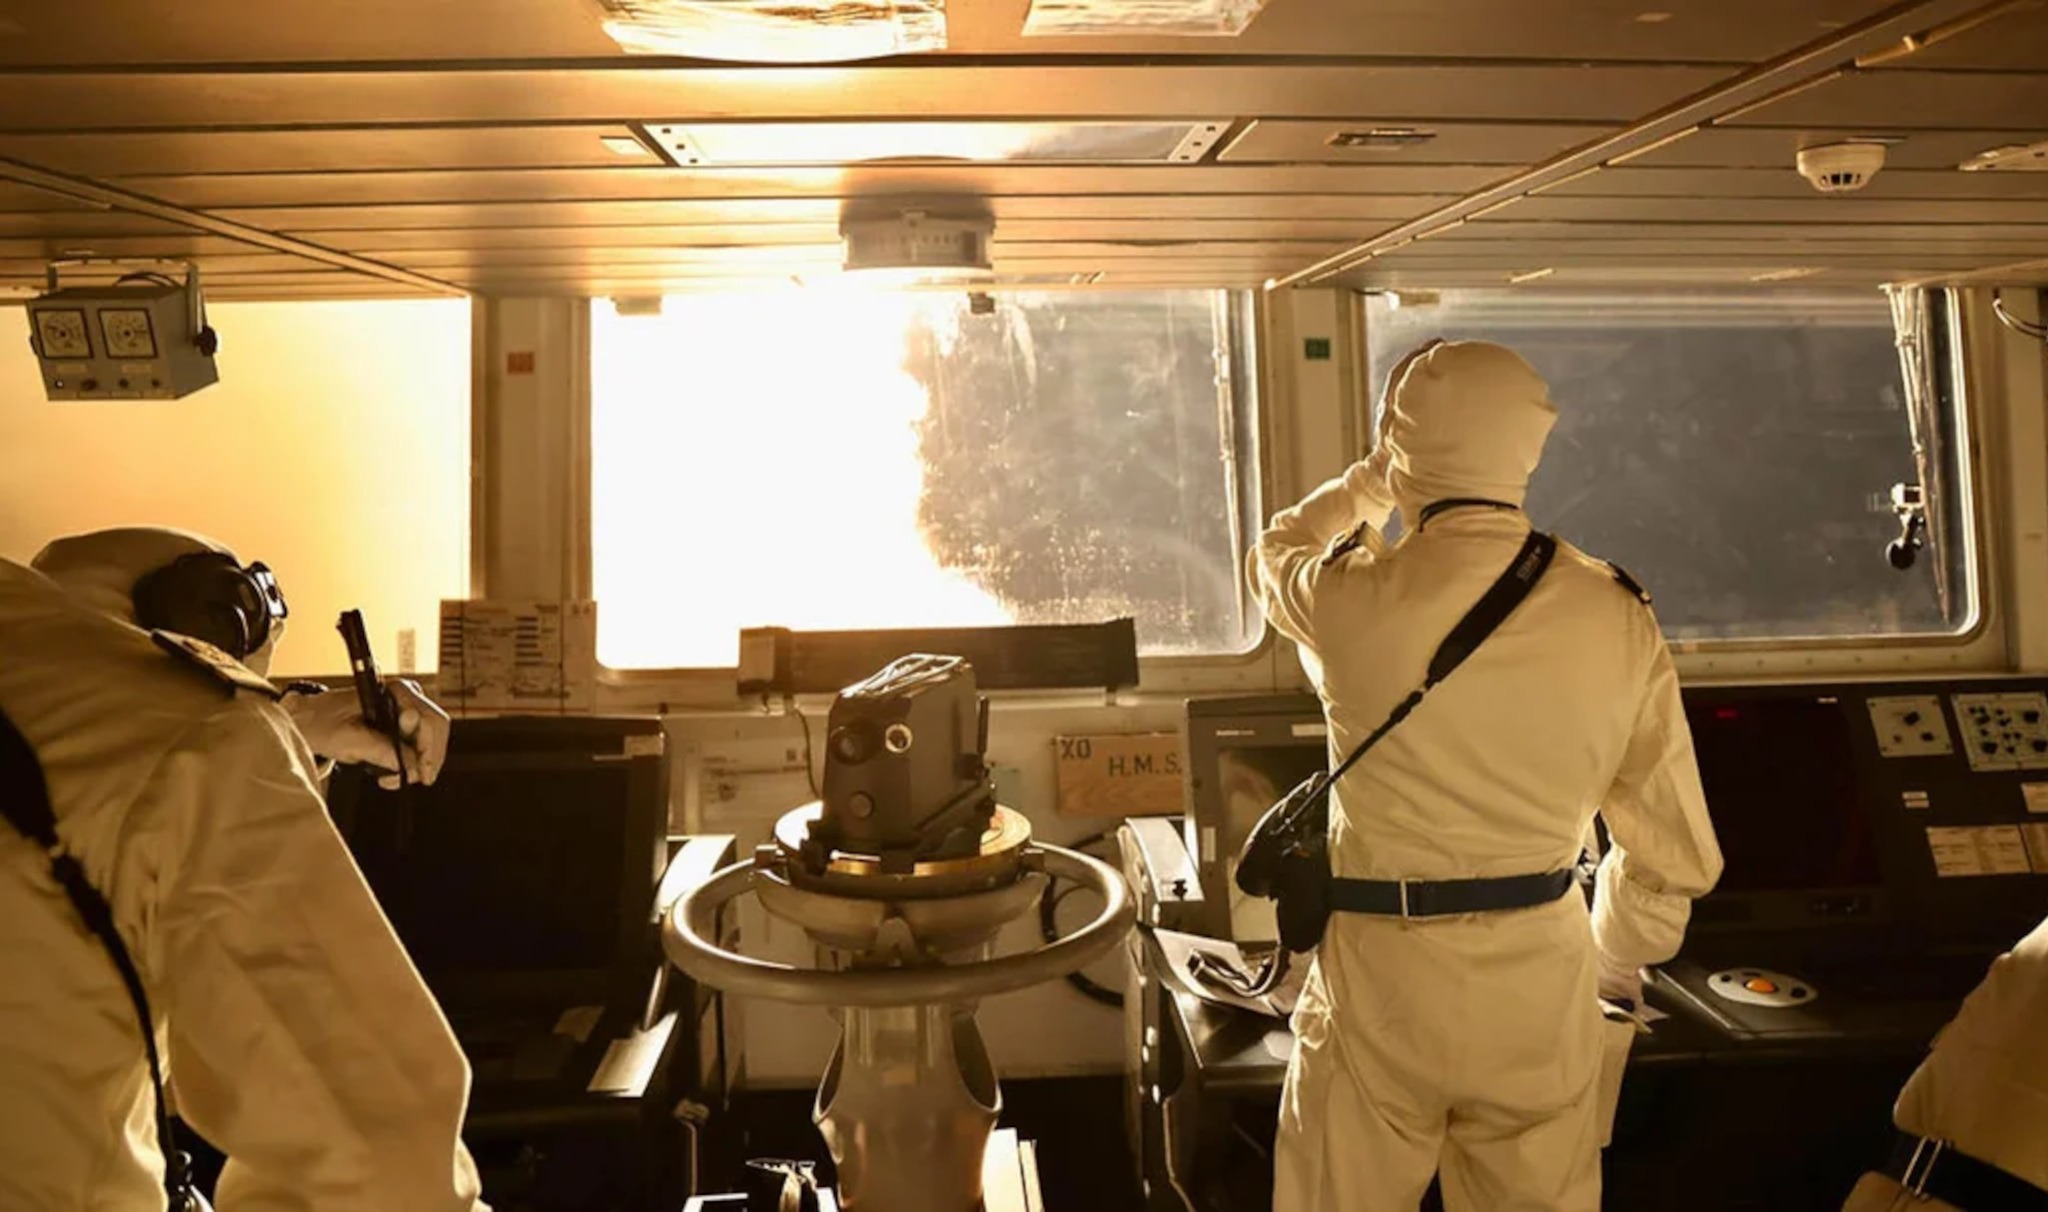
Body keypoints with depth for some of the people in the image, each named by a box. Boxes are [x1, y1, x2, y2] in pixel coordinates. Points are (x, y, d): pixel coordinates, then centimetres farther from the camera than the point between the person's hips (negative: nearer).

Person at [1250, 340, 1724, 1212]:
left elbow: (1276, 552, 13)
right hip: (1541, 984, 3)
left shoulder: (1354, 599, -14)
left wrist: (1371, 482, 29)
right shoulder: (1618, 619, -6)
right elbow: (1674, 849, 2)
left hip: (1383, 979, -3)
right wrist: (1615, 956, 20)